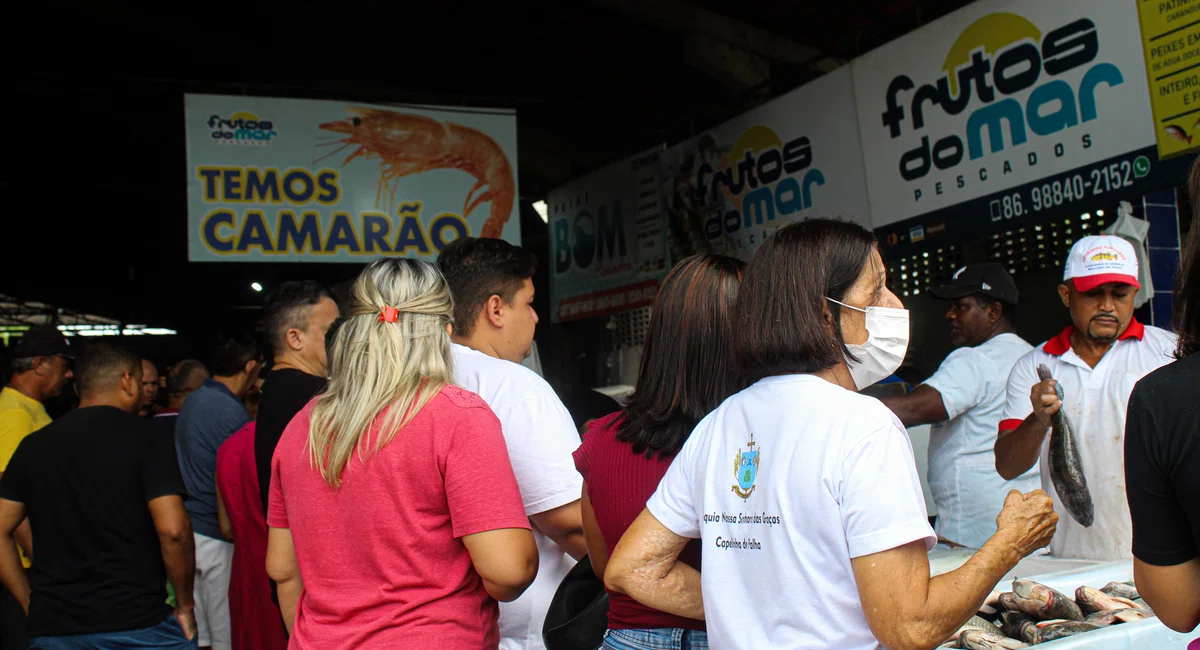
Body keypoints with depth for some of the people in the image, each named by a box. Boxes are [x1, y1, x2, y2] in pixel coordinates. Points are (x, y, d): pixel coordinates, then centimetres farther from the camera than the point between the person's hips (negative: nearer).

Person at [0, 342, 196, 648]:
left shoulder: (33, 445, 7)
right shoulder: (143, 438, -8)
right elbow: (173, 529, -16)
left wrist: (32, 605, 12)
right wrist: (185, 606, -5)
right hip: (135, 623, -5)